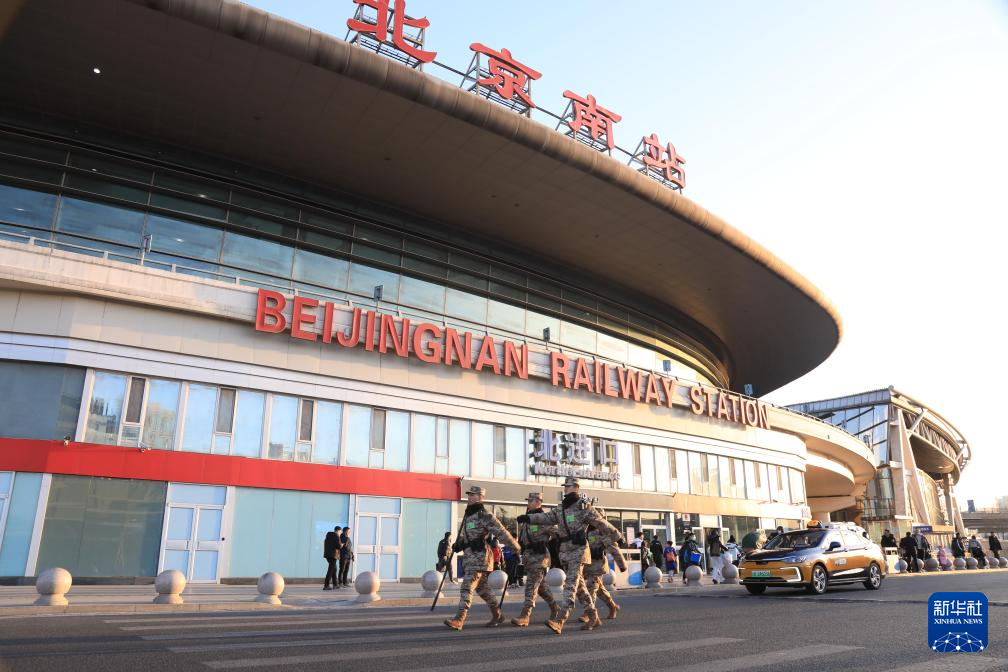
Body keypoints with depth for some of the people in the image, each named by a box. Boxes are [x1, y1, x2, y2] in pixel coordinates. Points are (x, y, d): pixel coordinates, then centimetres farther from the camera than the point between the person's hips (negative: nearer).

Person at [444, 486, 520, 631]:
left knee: (467, 587, -14)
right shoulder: (467, 515, 17)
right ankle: (497, 615, 27)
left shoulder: (485, 515, -11)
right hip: (469, 555, 9)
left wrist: (516, 547, -12)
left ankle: (459, 620, -15)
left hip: (480, 555, -9)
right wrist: (458, 544, 10)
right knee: (482, 588, 15)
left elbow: (501, 532, -13)